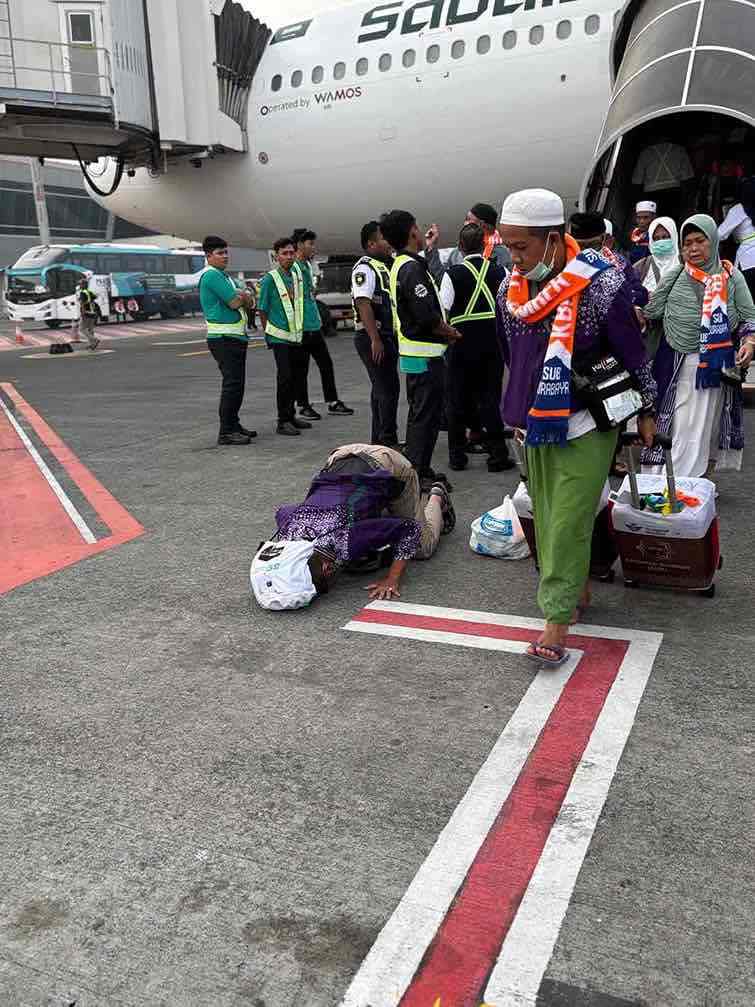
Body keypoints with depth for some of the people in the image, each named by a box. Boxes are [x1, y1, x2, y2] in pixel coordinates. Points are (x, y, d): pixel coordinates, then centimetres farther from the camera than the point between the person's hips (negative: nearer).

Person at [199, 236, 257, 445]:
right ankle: (226, 432, -11)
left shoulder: (225, 276, 20)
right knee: (232, 383, -12)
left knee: (236, 383, 14)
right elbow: (235, 303, -17)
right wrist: (242, 296, 4)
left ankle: (233, 424, 24)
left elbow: (248, 301, 14)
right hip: (224, 339, -10)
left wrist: (239, 296, -7)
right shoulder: (211, 275, -12)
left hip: (236, 337, 10)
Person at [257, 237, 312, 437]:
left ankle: (290, 415, 24)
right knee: (284, 377, -9)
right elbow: (262, 309, -3)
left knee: (296, 376, 11)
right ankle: (283, 421, -4)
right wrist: (267, 333, 2)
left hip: (297, 335, 6)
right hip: (280, 337, -6)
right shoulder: (269, 279, -8)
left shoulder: (297, 275, 10)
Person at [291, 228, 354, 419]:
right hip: (301, 328, -9)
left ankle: (333, 403, 18)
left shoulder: (307, 266, 15)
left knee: (326, 363, 11)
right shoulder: (293, 268, -13)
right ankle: (303, 406, 13)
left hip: (314, 326, 9)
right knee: (302, 369, 3)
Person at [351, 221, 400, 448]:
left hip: (387, 336, 10)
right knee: (388, 388, -11)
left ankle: (379, 439, 20)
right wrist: (375, 340, -25)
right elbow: (363, 304, -21)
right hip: (373, 337, -10)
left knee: (382, 389, 13)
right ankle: (388, 440, -7)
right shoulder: (365, 268, -12)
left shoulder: (385, 266, 18)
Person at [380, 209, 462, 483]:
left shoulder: (399, 266, 14)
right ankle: (418, 473, 0)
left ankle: (416, 470, 27)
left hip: (412, 352, 10)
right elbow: (427, 316, -23)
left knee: (419, 414, 18)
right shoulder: (412, 268, -18)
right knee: (425, 416, -5)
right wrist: (450, 332, -7)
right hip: (425, 356, -10)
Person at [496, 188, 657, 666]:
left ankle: (557, 620, -2)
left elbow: (632, 351, -7)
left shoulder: (601, 284, -17)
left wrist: (646, 412, 1)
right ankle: (578, 590, 28)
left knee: (569, 521, -8)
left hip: (587, 424, -6)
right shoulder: (510, 290, 2)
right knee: (547, 516, 11)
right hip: (536, 424, 6)